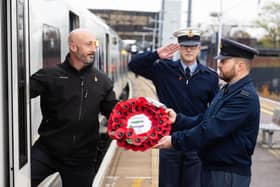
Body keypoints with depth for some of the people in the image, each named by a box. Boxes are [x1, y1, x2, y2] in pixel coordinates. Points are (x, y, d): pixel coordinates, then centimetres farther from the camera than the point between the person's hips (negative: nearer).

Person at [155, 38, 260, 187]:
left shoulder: (245, 96, -20)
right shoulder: (226, 91, 12)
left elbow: (213, 129, -26)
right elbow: (204, 120, 11)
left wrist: (175, 140, -22)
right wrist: (178, 119, -4)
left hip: (229, 174, -9)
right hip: (210, 167, 9)